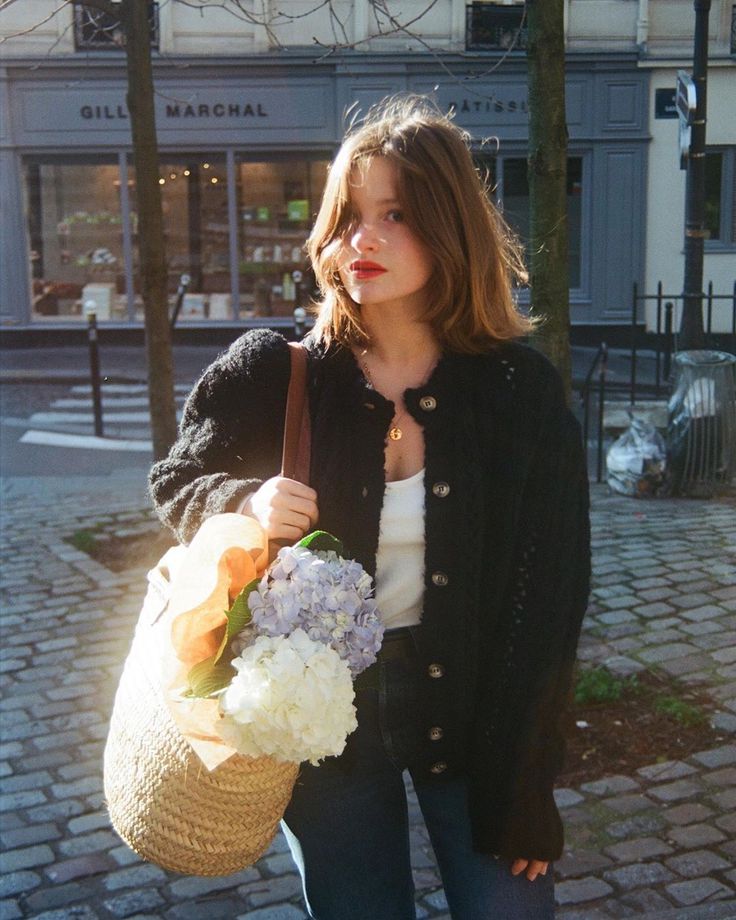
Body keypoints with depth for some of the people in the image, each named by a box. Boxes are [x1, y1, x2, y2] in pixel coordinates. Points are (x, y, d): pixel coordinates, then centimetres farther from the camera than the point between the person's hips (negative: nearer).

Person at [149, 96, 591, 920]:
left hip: (473, 711, 0)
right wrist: (246, 504, -19)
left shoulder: (521, 391, -10)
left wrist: (522, 788, -7)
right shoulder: (273, 374, -10)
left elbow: (549, 596, -6)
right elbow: (174, 483, 6)